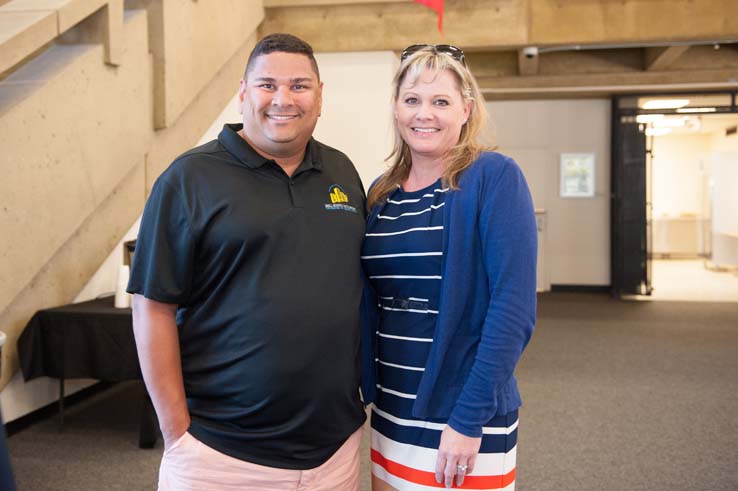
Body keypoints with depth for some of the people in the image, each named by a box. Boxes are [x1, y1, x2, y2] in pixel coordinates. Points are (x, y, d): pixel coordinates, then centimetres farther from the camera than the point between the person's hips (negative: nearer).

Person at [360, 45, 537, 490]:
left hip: (466, 420, -5)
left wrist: (468, 419, -18)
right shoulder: (380, 193, 5)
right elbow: (372, 304, 10)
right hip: (389, 415, 6)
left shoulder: (493, 177, -11)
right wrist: (366, 391, 4)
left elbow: (514, 308, -17)